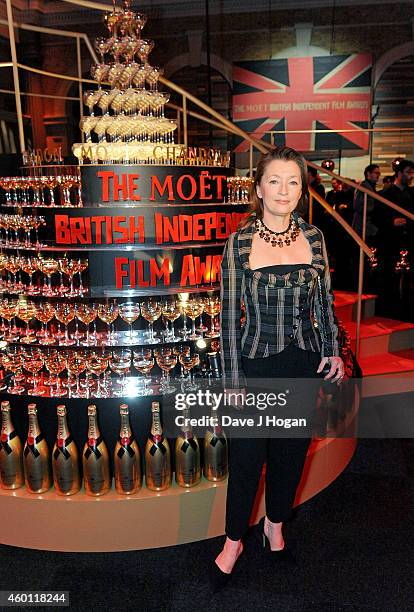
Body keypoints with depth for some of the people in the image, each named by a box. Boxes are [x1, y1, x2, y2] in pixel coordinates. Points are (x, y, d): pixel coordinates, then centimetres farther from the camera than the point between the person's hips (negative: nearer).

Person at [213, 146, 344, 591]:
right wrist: (232, 379, -8)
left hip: (305, 366, 3)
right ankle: (234, 542, 33)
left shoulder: (313, 237, 0)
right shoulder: (240, 241, -10)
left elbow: (324, 300, 10)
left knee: (291, 453, 18)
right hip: (255, 366, -3)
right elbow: (228, 314, -8)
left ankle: (275, 524, 44)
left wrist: (332, 350, 2)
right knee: (246, 459, 9)